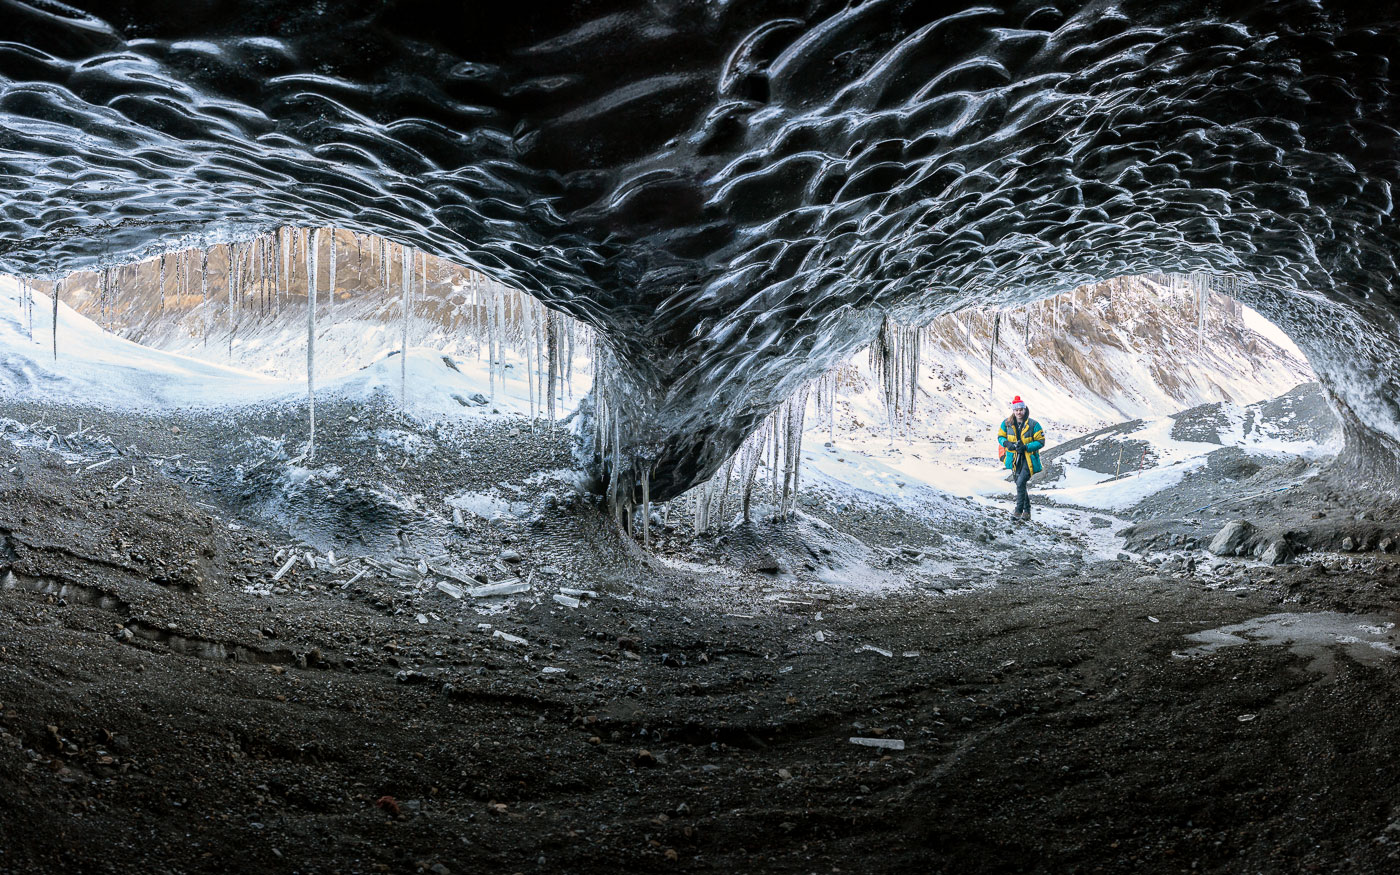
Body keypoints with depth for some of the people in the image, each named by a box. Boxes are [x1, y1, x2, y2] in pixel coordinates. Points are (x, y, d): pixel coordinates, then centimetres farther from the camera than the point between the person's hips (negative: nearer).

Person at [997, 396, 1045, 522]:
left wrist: (1026, 447, -20)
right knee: (1020, 485, 13)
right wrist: (1007, 443, -12)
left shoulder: (1033, 425, -11)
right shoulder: (1007, 423, 0)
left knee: (1021, 483, -20)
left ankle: (1018, 511, -17)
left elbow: (1040, 441, -8)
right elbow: (1000, 436, 11)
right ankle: (1027, 511, 26)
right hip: (1014, 458, 5)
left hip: (1028, 459, -5)